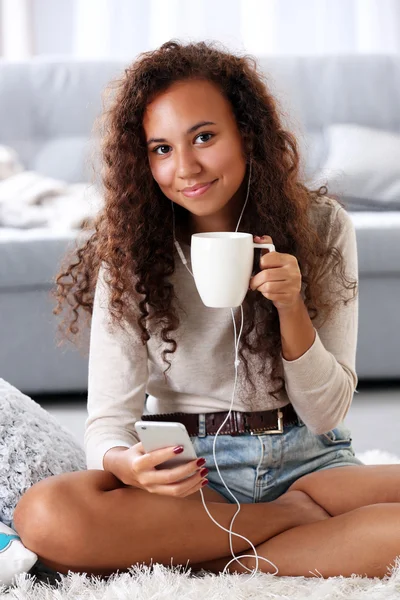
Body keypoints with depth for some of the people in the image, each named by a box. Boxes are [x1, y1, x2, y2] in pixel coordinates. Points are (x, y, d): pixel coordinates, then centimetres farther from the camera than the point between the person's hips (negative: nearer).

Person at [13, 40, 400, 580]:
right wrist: (127, 463, -31)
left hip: (305, 460, 0)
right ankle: (298, 517, -15)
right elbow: (108, 420, -7)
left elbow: (326, 414, -1)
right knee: (44, 514, -32)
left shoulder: (321, 226, -1)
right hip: (191, 469, 1)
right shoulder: (128, 252, -4)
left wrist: (291, 309, -18)